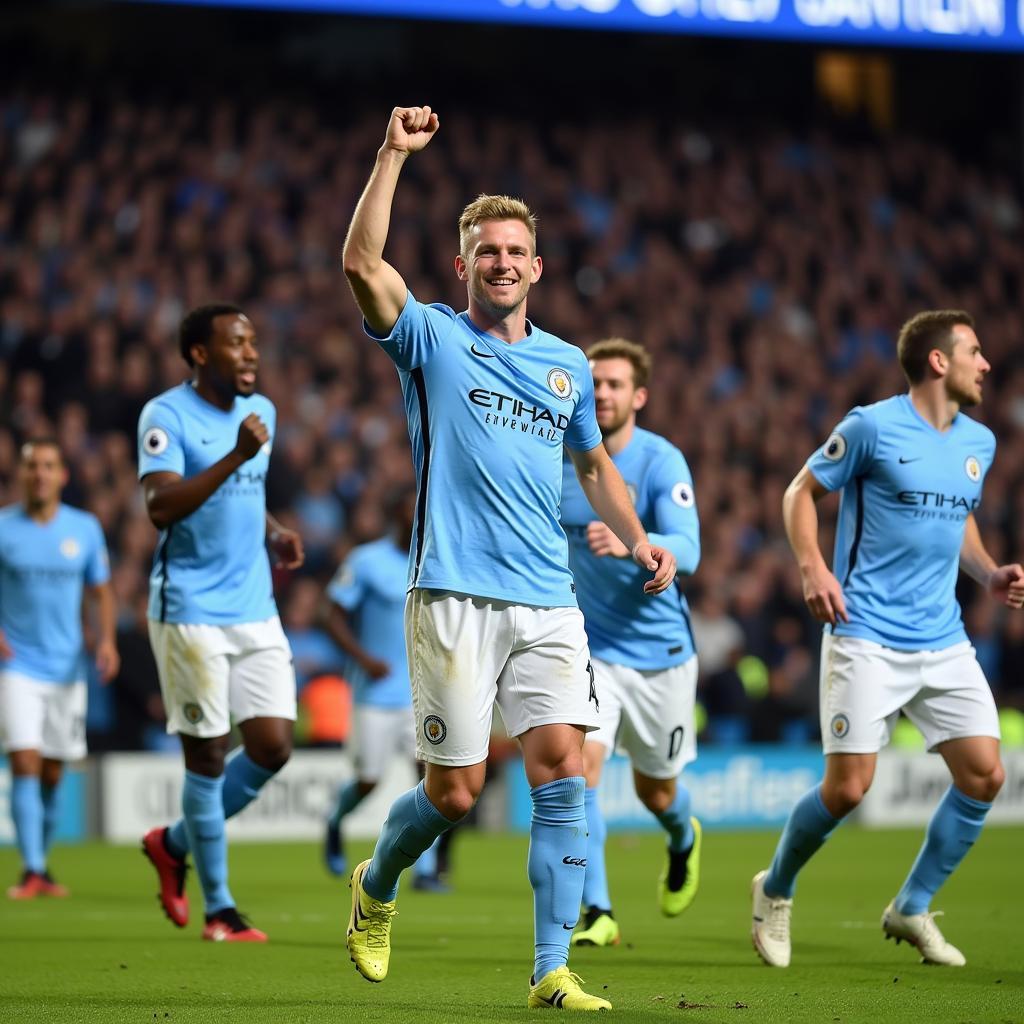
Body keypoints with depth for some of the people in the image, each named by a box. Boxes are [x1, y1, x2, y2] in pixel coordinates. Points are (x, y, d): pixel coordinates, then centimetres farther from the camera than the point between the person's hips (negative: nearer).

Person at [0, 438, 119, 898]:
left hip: (67, 666, 3)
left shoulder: (85, 529, 4)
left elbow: (101, 592, 12)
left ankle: (42, 865, 21)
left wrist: (106, 639, -4)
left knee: (52, 773, 8)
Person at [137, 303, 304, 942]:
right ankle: (219, 909, 7)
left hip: (255, 610, 7)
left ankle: (174, 844, 22)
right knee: (208, 755, -3)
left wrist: (274, 532, 9)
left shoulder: (261, 411, 12)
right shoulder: (166, 416, -10)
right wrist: (234, 457, -31)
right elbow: (161, 506, -24)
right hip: (190, 612, -7)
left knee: (273, 747, 0)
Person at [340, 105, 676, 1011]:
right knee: (454, 792, -1)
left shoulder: (568, 366, 16)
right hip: (453, 597, -4)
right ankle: (376, 887, 31)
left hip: (548, 602, 4)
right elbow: (362, 264, -15)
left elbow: (595, 464, 29)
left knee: (562, 769, -10)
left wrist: (637, 538, 12)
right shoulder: (432, 340, 3)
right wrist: (395, 154, -17)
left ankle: (552, 971, -8)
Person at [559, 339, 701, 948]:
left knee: (655, 791, 14)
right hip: (591, 646, 2)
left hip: (661, 650, -2)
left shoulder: (662, 462, -16)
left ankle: (684, 840, 52)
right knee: (582, 761, -21)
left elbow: (687, 551, -30)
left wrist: (630, 544, -47)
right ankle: (597, 914, -18)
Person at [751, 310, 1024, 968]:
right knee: (848, 787, -9)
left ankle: (913, 909, 15)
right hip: (867, 637, -6)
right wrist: (813, 568, -14)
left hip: (944, 642, 6)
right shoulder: (873, 427, -8)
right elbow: (801, 491, 1)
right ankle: (776, 891, 19)